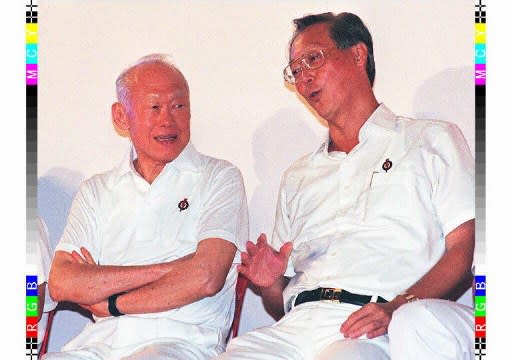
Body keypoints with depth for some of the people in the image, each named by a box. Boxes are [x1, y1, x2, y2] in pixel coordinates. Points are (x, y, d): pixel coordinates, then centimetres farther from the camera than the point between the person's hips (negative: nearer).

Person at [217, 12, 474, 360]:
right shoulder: (298, 177, 29)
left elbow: (465, 248, 0)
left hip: (372, 332, -4)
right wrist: (271, 283, 2)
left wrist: (398, 307, -17)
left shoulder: (432, 140, 15)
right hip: (295, 327, 4)